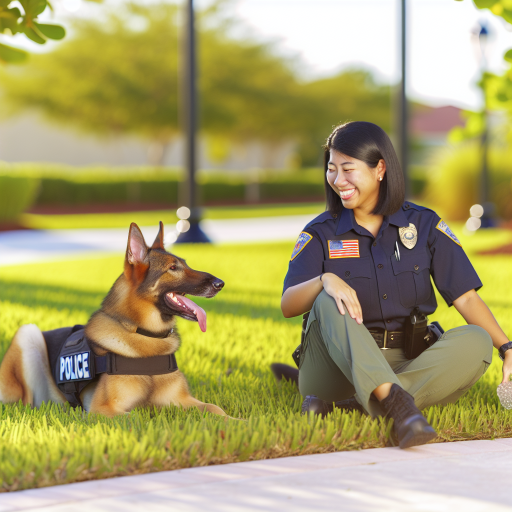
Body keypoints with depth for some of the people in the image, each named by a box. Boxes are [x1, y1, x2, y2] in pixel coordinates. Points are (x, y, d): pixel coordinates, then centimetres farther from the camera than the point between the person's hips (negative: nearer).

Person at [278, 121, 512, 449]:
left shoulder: (424, 225, 6)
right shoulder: (321, 234, 4)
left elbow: (465, 297, 1)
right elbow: (288, 306, -7)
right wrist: (325, 280, -28)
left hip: (402, 363, 2)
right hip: (337, 367, -1)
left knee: (476, 343, -24)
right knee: (329, 303, -30)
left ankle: (357, 406, -37)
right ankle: (396, 401, -51)